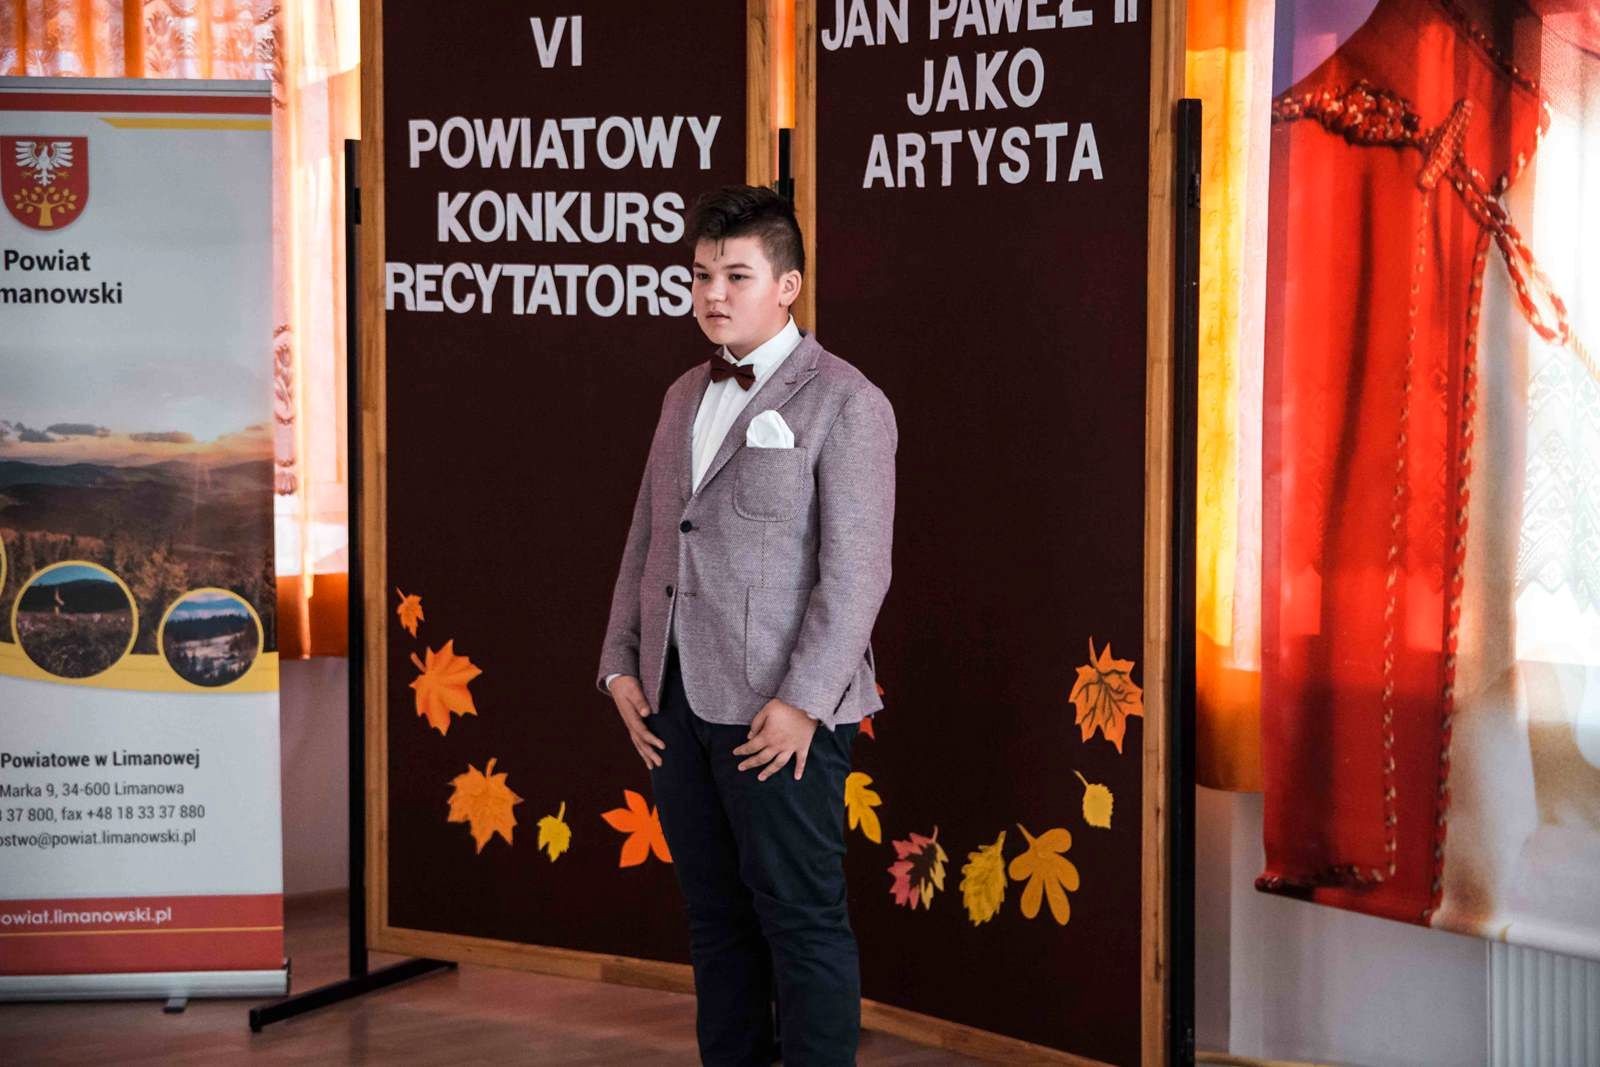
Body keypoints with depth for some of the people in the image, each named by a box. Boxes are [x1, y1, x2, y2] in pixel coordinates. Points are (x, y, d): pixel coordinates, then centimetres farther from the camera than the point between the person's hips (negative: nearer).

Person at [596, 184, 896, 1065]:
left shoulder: (843, 401, -6)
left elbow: (855, 570, -12)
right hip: (676, 698, 7)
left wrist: (803, 701, -18)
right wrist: (621, 665, 9)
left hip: (775, 709, -7)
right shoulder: (684, 397, 17)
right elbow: (646, 541, 19)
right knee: (714, 916, 12)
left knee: (800, 919, -3)